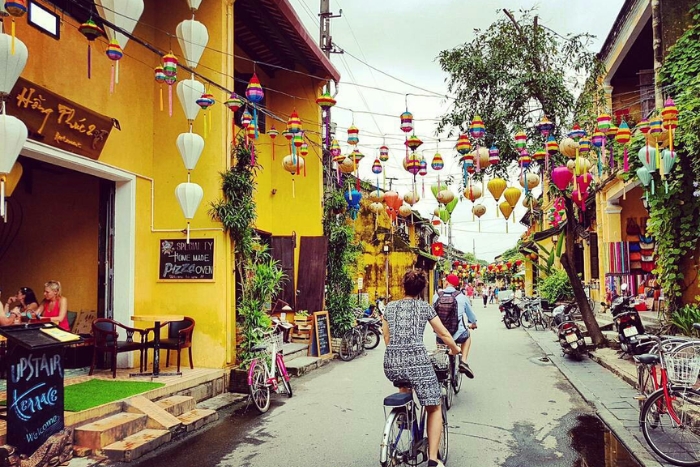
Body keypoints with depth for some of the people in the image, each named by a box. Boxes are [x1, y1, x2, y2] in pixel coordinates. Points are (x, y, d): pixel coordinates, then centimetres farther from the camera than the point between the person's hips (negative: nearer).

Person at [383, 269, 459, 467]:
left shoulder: (389, 307, 14)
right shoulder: (424, 307, 8)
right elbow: (444, 334, 14)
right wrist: (455, 349, 33)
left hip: (391, 364, 3)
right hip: (417, 362, -3)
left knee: (404, 382, 40)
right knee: (434, 408, 10)